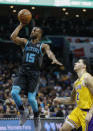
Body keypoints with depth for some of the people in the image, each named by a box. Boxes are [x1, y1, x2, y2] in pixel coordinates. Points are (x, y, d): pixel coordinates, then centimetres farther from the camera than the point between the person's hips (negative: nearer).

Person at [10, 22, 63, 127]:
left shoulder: (43, 46, 6)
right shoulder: (25, 42, 14)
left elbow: (49, 52, -16)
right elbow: (13, 37, -2)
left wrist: (54, 60, -38)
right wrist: (21, 25, 4)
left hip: (34, 73, -3)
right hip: (22, 71, 3)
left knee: (31, 98, -9)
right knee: (14, 92, -17)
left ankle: (36, 116, 20)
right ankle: (23, 112, 6)